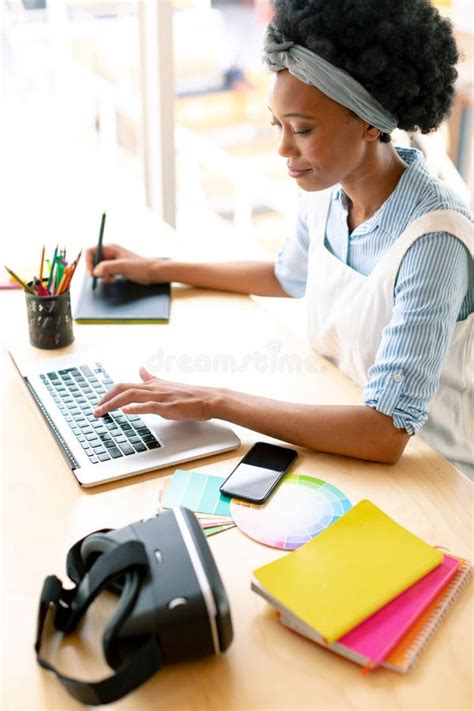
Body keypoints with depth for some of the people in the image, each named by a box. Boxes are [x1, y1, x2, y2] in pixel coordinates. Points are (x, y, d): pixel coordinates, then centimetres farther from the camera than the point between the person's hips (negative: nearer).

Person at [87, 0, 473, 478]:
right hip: (340, 436, 6)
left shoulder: (433, 239, -28)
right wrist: (156, 270, 15)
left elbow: (387, 433, -33)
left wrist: (214, 401, -32)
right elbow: (289, 276, 17)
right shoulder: (327, 189, -5)